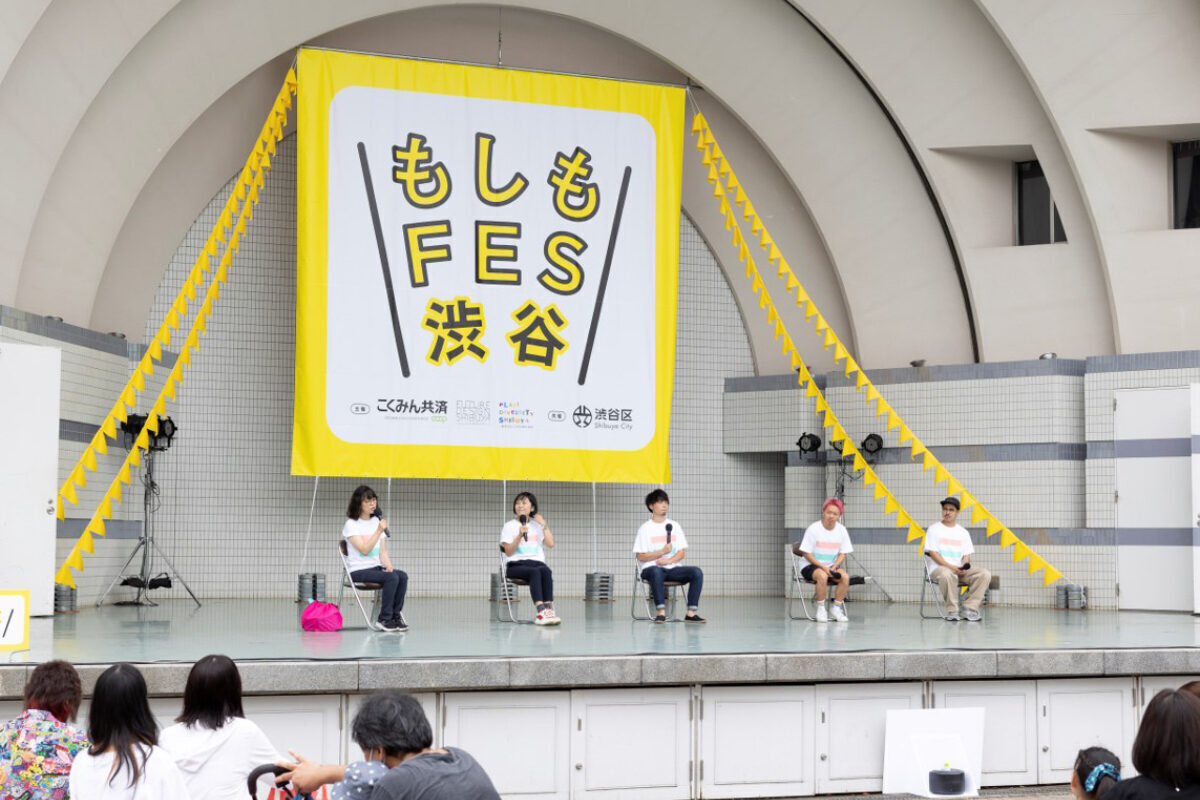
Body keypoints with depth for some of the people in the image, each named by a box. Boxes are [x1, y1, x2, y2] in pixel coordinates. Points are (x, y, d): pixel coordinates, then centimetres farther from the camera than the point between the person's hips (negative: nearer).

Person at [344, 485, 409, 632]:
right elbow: (364, 550, -16)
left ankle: (396, 616, -14)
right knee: (392, 578, -30)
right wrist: (379, 531, -20)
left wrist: (388, 566, -6)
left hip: (376, 567, 6)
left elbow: (382, 551, 12)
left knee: (403, 576, -23)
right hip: (358, 571, -6)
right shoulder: (351, 525, -5)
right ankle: (385, 619, -20)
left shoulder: (377, 522, 14)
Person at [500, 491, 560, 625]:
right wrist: (520, 536, -12)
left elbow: (550, 543, 6)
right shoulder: (509, 526, 13)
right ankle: (542, 610, -53)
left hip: (537, 563, 2)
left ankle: (549, 608, -47)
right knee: (535, 572, -37)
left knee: (545, 570, -35)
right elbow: (508, 552, 1)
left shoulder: (537, 525, 20)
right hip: (515, 565, -2)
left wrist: (543, 525, 4)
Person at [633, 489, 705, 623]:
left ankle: (691, 613, -26)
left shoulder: (674, 525, 15)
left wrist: (668, 560, -11)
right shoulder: (645, 528, 3)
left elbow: (682, 552, 9)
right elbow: (640, 556, -3)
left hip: (673, 568, 4)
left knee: (696, 572, -23)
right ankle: (661, 612, -42)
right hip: (652, 568, -4)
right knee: (656, 572, -40)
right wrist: (662, 551, -15)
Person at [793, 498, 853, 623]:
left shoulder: (841, 530, 0)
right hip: (811, 566, -4)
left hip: (831, 567, 4)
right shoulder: (813, 529, -12)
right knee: (822, 576, -36)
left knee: (845, 576, -25)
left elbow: (842, 554, 5)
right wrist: (823, 567, -20)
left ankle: (836, 608, -10)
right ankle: (821, 609, -19)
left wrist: (834, 568, -14)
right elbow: (806, 553, -11)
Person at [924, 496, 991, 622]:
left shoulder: (963, 532, 17)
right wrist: (952, 567, -17)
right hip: (939, 568, -4)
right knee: (947, 574, -41)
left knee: (984, 574, -20)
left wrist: (964, 567, -13)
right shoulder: (934, 529, 4)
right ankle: (952, 611, -27)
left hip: (960, 571, 4)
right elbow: (933, 553, -5)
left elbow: (966, 555, 11)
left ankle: (970, 607, -20)